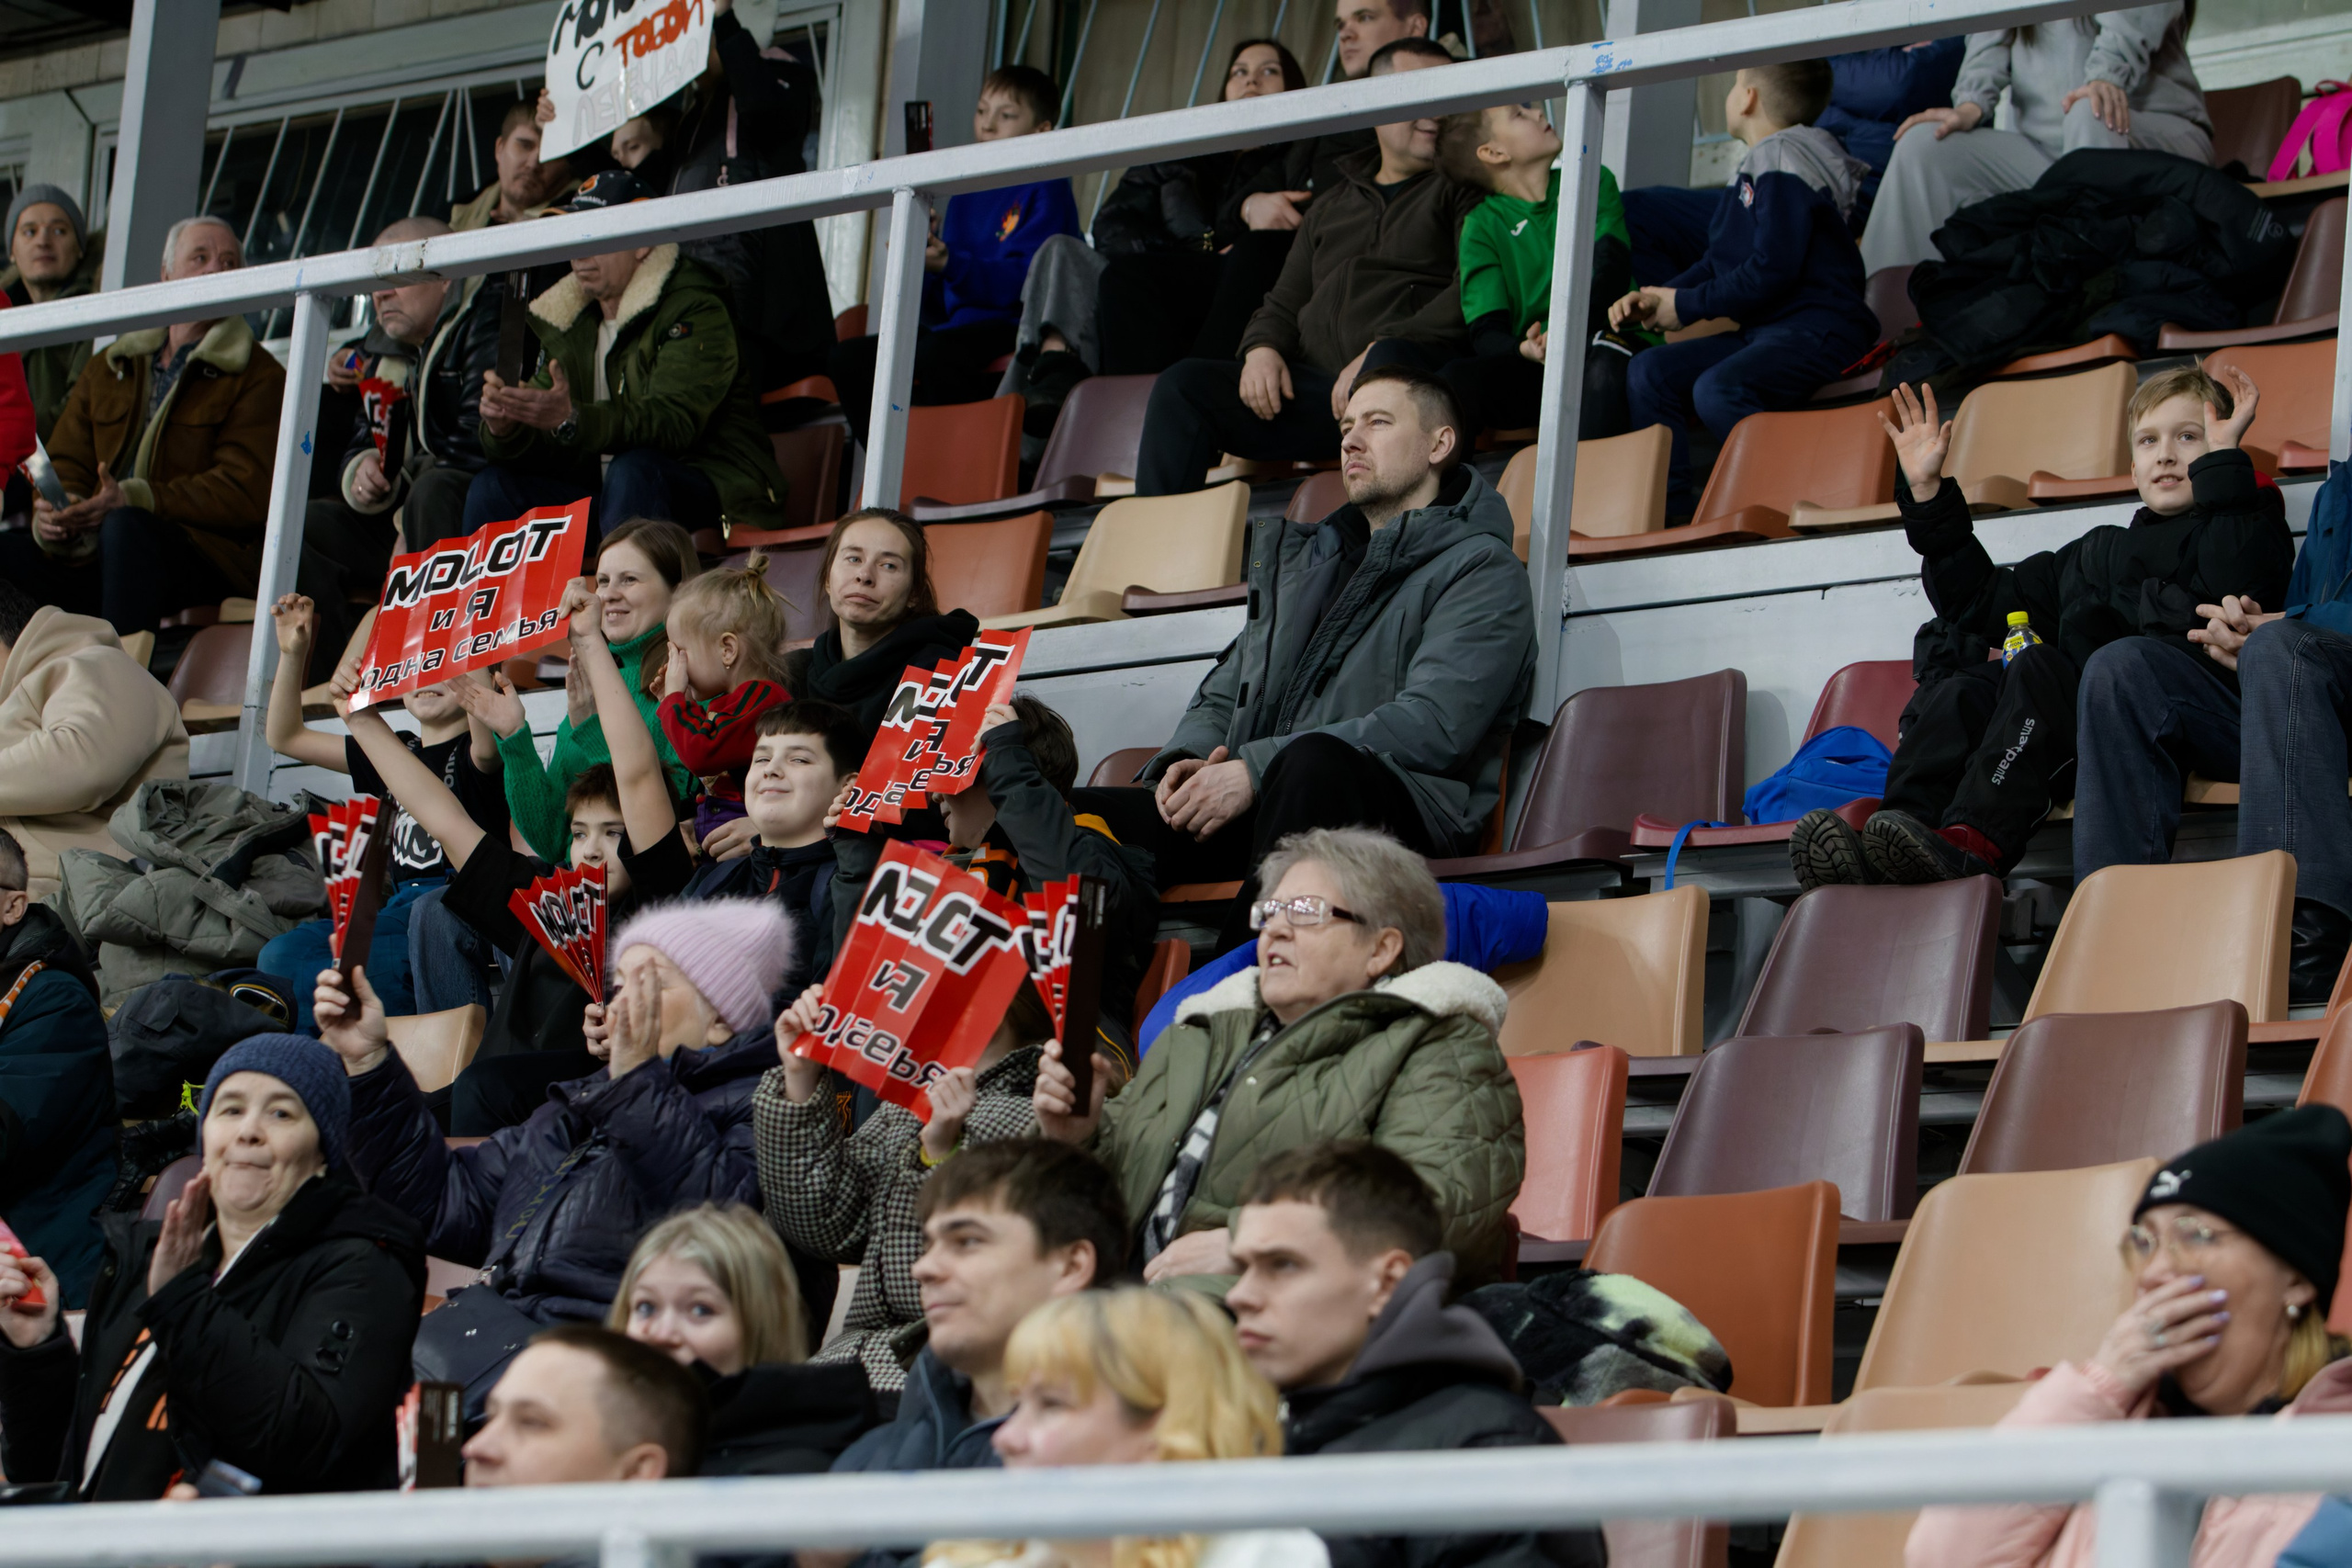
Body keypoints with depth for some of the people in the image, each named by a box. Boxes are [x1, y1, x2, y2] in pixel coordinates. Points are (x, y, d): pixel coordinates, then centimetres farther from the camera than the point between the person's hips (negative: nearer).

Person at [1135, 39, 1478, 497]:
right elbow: (1283, 306, 30)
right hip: (1315, 387, 5)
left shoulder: (1460, 190, 11)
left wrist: (1380, 350, -18)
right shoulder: (1331, 207, 30)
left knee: (1392, 359, -41)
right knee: (1183, 385, -13)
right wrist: (1262, 349, 4)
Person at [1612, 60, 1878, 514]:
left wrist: (1687, 305, -10)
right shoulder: (1757, 169, 19)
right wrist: (1658, 298, 7)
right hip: (1764, 330, 10)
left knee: (1716, 390, -32)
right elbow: (1719, 263, 24)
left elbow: (1772, 271, -20)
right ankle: (1675, 508, -2)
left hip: (1819, 329, -10)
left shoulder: (1784, 164, -12)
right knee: (1648, 373, 2)